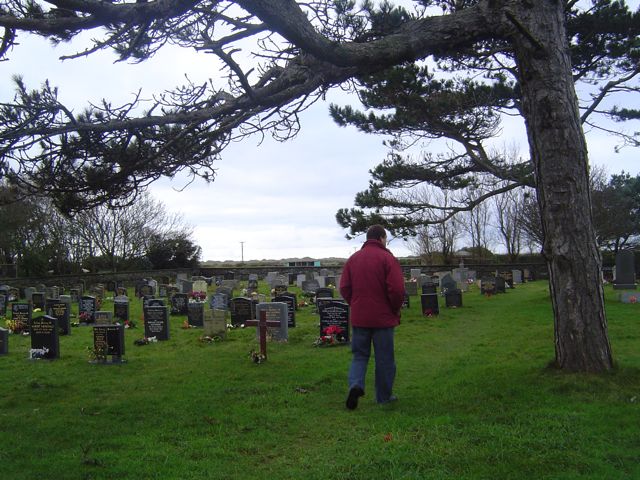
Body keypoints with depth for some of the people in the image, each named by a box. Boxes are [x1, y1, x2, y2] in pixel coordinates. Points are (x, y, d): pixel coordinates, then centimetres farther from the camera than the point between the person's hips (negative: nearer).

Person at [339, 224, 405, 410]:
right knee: (384, 359, 8)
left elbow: (344, 288, 4)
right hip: (383, 318, -3)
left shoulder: (353, 259, 7)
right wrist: (396, 310, 0)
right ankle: (384, 397, 16)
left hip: (358, 317, 4)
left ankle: (355, 384, -9)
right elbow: (397, 290, -15)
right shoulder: (388, 258, -8)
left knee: (359, 355, 14)